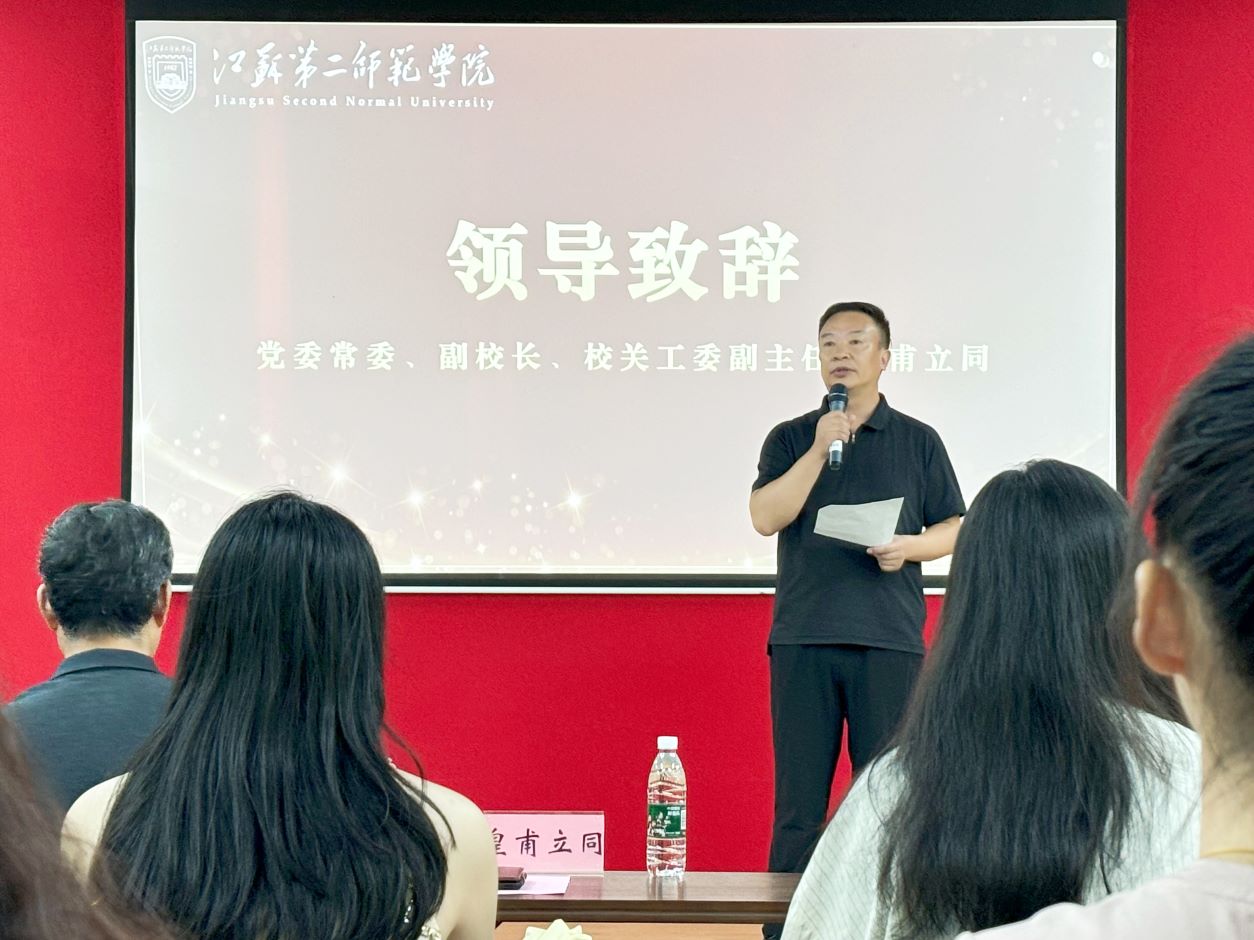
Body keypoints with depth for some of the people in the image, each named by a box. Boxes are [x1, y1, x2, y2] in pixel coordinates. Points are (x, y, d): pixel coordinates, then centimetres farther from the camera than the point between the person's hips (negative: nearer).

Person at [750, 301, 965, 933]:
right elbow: (765, 517, -2)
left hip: (889, 641, 0)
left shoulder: (919, 442, 12)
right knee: (798, 802, 1)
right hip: (803, 639, 0)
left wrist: (910, 546, -8)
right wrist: (819, 450, -9)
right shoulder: (790, 438, 12)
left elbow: (955, 528, 11)